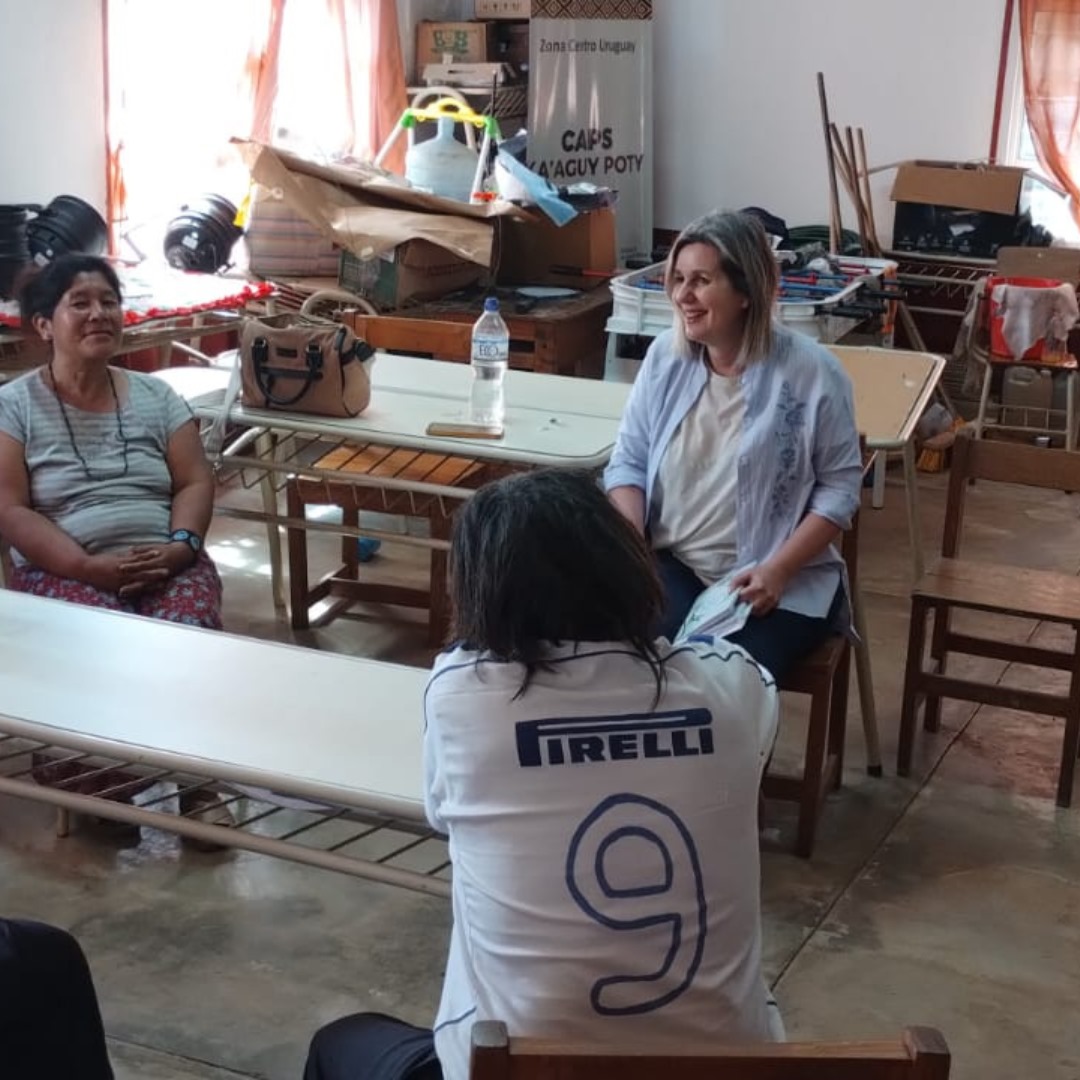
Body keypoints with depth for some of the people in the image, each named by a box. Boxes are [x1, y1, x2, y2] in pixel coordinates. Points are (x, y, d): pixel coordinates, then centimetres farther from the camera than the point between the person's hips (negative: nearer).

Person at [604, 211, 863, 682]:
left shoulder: (811, 371, -9)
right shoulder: (664, 355, 3)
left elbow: (839, 486, -5)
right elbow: (628, 460, 9)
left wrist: (777, 570, -16)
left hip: (781, 582, -3)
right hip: (672, 565, 3)